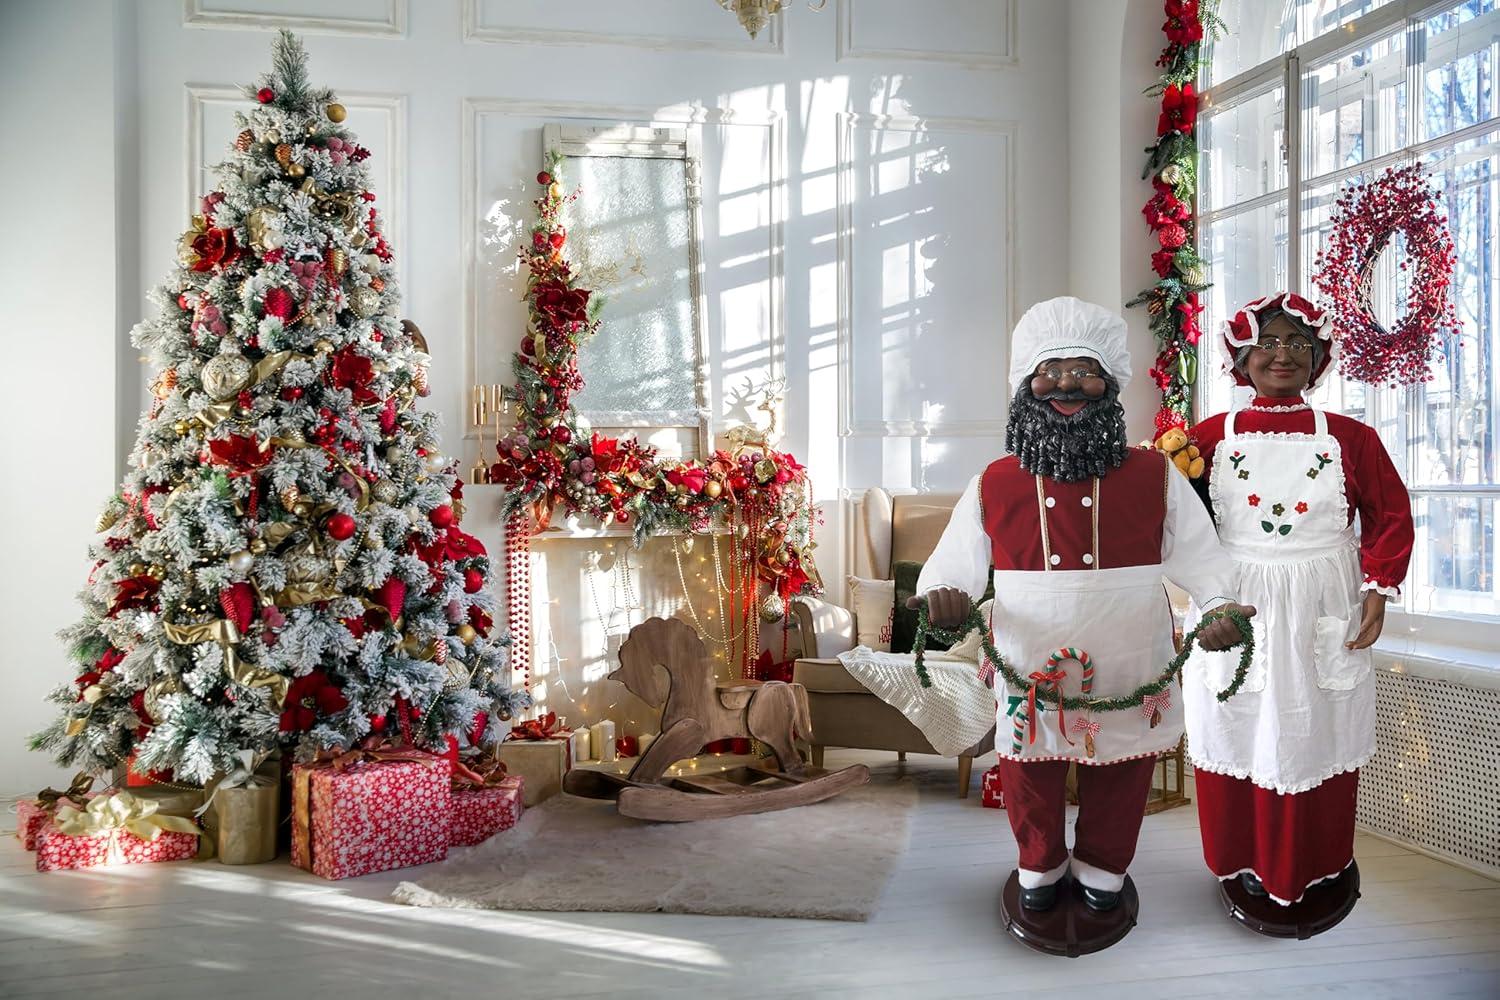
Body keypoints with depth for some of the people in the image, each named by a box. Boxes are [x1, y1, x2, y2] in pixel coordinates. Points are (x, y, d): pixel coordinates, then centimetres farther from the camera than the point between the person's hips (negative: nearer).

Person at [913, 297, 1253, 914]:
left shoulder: (1154, 478, -6)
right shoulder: (994, 486, -5)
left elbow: (1197, 554, -1)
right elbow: (953, 562, -1)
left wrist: (1218, 604, -21)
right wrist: (938, 593, -23)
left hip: (1127, 675, 0)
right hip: (1030, 675, 0)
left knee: (1120, 778, 20)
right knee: (1030, 781, 19)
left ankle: (1102, 866, 48)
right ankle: (1039, 865, 48)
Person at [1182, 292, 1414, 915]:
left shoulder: (1348, 438, 2)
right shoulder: (1212, 437, 0)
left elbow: (1391, 514, 7)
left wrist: (1378, 590, -1)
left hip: (1323, 616, 1)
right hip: (1234, 611, 0)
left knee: (1315, 739, 10)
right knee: (1238, 734, 8)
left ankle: (1313, 866, 30)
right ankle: (1244, 861, 28)